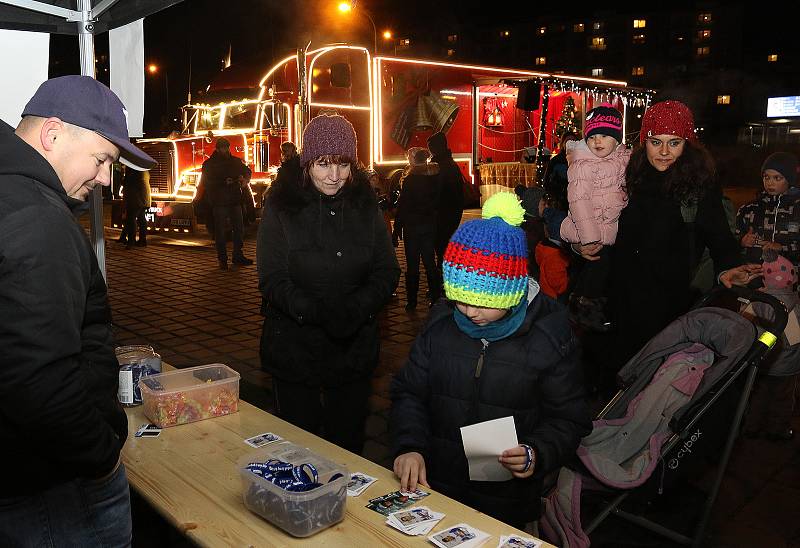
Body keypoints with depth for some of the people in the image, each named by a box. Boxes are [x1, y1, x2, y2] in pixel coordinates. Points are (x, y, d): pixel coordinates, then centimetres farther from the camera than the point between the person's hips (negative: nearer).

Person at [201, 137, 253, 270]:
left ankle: (238, 256, 18)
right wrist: (224, 182, -20)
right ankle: (222, 259, 5)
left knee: (238, 229, 7)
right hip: (219, 202, -4)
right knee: (221, 231, -1)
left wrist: (245, 178, 3)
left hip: (235, 200, 4)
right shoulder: (209, 164, -1)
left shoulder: (235, 161, 11)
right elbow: (207, 183, -9)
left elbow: (246, 170, 26)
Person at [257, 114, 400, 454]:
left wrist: (357, 308, -21)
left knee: (348, 442, 16)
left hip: (355, 347, 2)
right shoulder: (281, 205, -7)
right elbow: (272, 279, -11)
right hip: (294, 346, -2)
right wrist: (315, 311, -28)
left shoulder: (365, 204, 0)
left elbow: (387, 271, -2)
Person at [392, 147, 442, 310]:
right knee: (430, 262, 13)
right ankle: (435, 297, 16)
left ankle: (412, 301, 7)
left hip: (412, 226, -5)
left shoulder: (409, 180, -14)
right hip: (430, 225, 5)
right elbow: (437, 201, 7)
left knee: (412, 264, 3)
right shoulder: (435, 177, 1)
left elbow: (402, 206, -12)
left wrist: (397, 230, -7)